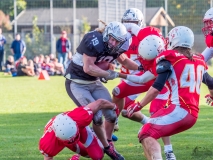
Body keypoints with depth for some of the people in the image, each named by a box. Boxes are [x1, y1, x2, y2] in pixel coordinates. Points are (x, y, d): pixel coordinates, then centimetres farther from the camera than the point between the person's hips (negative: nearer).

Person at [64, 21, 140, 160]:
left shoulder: (115, 47, -5)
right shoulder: (95, 41, -29)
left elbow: (124, 61, 16)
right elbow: (88, 68, -30)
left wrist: (141, 67, 3)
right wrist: (107, 74, -26)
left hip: (94, 82, 8)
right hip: (77, 84, -8)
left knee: (112, 115, 5)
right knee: (96, 116, -15)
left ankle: (109, 144, 26)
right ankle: (107, 148, 4)